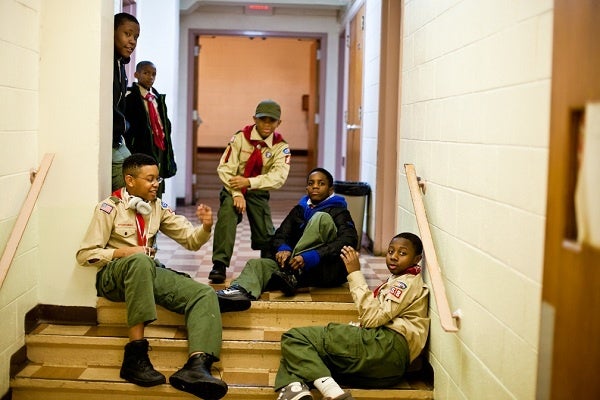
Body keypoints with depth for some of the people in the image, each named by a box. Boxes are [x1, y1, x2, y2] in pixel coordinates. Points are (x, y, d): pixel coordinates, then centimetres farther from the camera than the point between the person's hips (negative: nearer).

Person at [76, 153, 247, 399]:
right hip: (114, 275, -6)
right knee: (140, 261, -41)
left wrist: (206, 227, -11)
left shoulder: (158, 207, 12)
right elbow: (85, 255, -6)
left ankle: (197, 365, -41)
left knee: (204, 294, -17)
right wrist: (123, 252, -18)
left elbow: (190, 240, 11)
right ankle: (135, 357, -40)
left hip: (149, 272, 6)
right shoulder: (110, 208, -3)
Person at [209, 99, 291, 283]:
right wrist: (236, 193, -28)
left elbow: (278, 177, -24)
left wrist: (249, 182, -34)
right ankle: (219, 265, -27)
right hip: (234, 189, -1)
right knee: (227, 213, -32)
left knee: (266, 235, -4)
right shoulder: (240, 137, -10)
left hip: (258, 192, 1)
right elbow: (225, 168, -16)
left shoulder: (281, 147, -10)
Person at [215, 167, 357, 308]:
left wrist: (310, 258, -28)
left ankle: (292, 276, -29)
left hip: (329, 270, -4)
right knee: (257, 264, -16)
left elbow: (349, 239, -15)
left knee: (321, 217, -22)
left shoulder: (338, 211, 3)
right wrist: (283, 249, -16)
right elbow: (280, 235, 11)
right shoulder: (300, 210, 19)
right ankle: (241, 291, -50)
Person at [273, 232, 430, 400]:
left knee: (294, 337, -10)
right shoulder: (397, 281, 30)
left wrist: (355, 273, -9)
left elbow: (372, 318, -12)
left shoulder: (408, 282, 1)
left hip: (385, 345, -10)